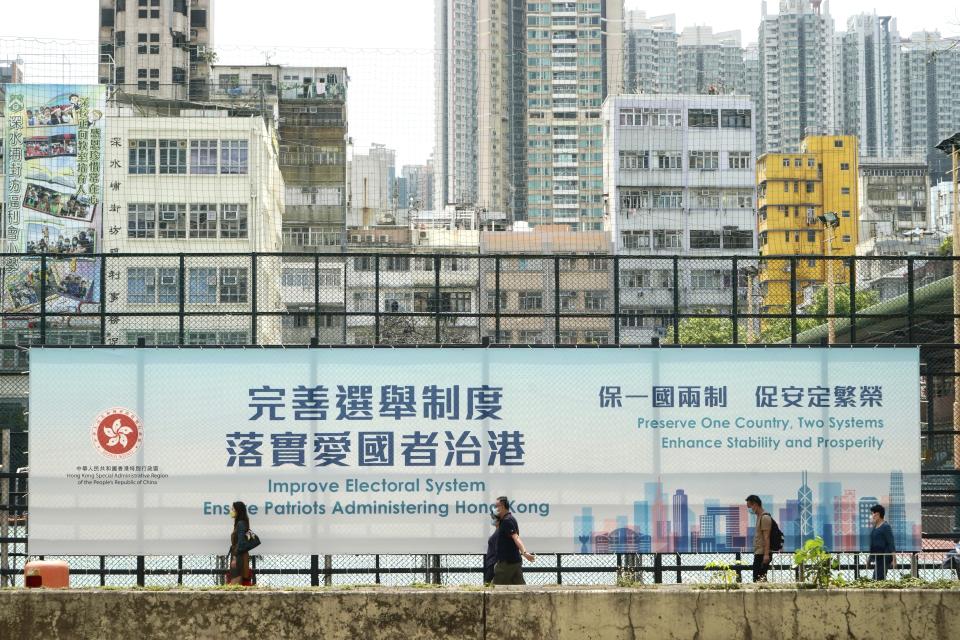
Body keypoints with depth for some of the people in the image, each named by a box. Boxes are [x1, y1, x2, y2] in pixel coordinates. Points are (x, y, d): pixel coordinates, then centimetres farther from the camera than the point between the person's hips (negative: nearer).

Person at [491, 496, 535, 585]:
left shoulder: (507, 521, -14)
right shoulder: (509, 519, 17)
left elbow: (516, 538, -28)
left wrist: (524, 553, -40)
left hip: (506, 562, -10)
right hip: (515, 560, 10)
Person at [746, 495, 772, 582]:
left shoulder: (765, 517, -11)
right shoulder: (759, 517, 18)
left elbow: (766, 537, -17)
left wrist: (766, 554, -22)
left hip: (762, 554, -10)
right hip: (758, 553, 10)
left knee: (759, 579, -13)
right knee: (757, 579, 9)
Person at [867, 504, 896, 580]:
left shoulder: (886, 527, -10)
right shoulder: (874, 527, 15)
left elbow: (891, 543, -14)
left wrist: (894, 559, -18)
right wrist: (869, 558, 24)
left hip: (883, 558, -9)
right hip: (876, 558, 9)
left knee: (877, 579, -16)